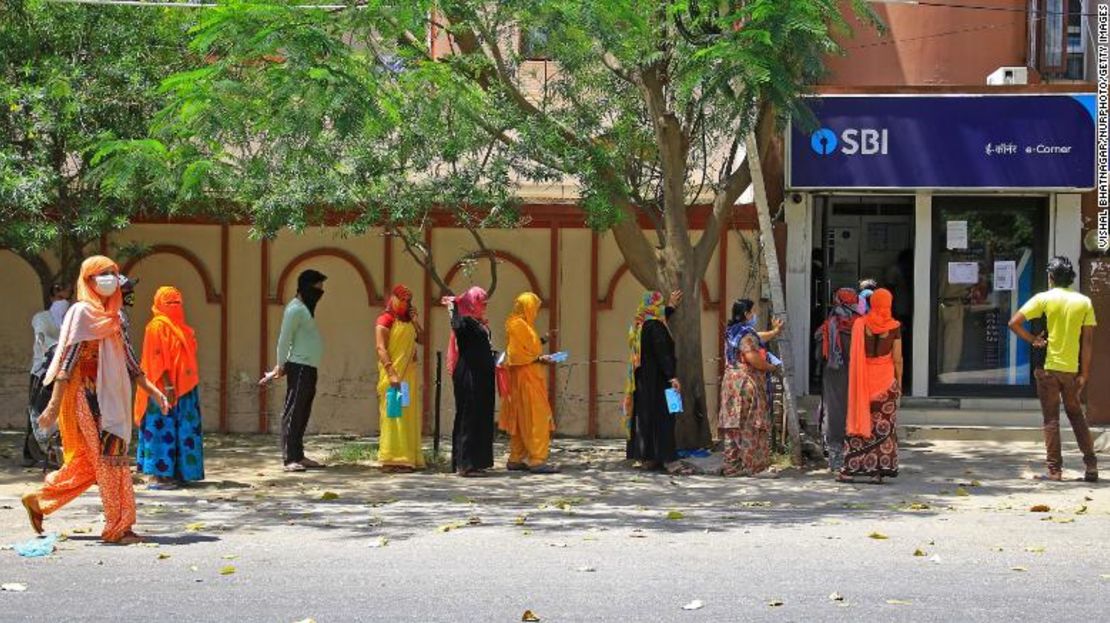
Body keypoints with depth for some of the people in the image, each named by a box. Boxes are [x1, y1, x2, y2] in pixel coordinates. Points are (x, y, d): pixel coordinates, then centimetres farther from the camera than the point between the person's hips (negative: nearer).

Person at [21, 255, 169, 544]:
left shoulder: (113, 316, 16)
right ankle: (118, 527, -1)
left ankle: (38, 501, 26)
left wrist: (153, 390, 12)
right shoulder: (83, 312, -7)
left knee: (88, 464, 12)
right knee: (111, 459, -7)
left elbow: (128, 362, 19)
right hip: (91, 399, -8)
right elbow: (67, 359, -13)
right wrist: (54, 405, -18)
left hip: (110, 399, 8)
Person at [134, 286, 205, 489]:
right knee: (164, 430, -7)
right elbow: (158, 358, -16)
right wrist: (168, 385, -21)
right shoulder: (158, 326, -9)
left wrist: (191, 383, 13)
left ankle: (174, 473, 15)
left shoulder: (178, 326, 18)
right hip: (165, 389, -9)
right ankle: (159, 476, -6)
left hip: (184, 388, 9)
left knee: (180, 432, 10)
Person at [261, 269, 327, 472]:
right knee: (293, 412, -9)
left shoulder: (306, 308, 18)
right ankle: (289, 459, -11)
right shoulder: (296, 309, -11)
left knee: (302, 414, 11)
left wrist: (281, 366, 15)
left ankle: (298, 456, 16)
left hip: (309, 368, 10)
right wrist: (281, 366, -16)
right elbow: (284, 339, -14)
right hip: (299, 367, -10)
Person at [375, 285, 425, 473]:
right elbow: (381, 348, -15)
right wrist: (392, 374, -23)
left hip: (409, 375, 8)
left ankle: (408, 458, 13)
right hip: (393, 374, -8)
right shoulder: (386, 320, -6)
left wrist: (415, 321, 5)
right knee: (394, 415, -8)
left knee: (409, 416, 8)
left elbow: (421, 340, 15)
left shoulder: (408, 322, 17)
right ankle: (391, 460, -7)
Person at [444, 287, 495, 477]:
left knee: (482, 418, 11)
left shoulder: (482, 324, 16)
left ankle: (477, 461, 17)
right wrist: (453, 307, -23)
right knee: (469, 418, -7)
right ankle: (465, 464, -5)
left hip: (482, 377, 9)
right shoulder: (466, 322, -11)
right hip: (469, 377, -9)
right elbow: (457, 327, -36)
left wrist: (495, 358, 14)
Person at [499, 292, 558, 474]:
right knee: (535, 419, -10)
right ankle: (537, 460, -11)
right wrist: (539, 359, -19)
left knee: (522, 421, 12)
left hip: (528, 379, 10)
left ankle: (516, 459, 16)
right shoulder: (518, 325, -14)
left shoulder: (522, 325, 15)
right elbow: (515, 354, -20)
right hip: (526, 379, -10)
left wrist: (540, 341, 15)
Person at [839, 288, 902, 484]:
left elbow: (853, 355, 0)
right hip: (886, 378, -1)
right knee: (884, 426, 5)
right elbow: (897, 358, -4)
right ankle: (878, 470, 3)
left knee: (859, 421, 7)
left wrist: (856, 381, 11)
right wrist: (899, 381, 7)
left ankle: (850, 469, 4)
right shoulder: (893, 327, -6)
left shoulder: (860, 324, -3)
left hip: (863, 379, 1)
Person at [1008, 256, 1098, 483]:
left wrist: (1033, 339, -1)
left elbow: (1014, 323, -12)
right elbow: (1088, 341, 0)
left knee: (1051, 419, 3)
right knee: (1076, 414, 17)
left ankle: (1055, 470, 2)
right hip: (1071, 369, 3)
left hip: (1048, 368, -3)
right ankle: (1091, 464, 12)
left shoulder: (1044, 299, -5)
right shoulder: (1084, 302, 2)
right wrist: (1084, 373, 4)